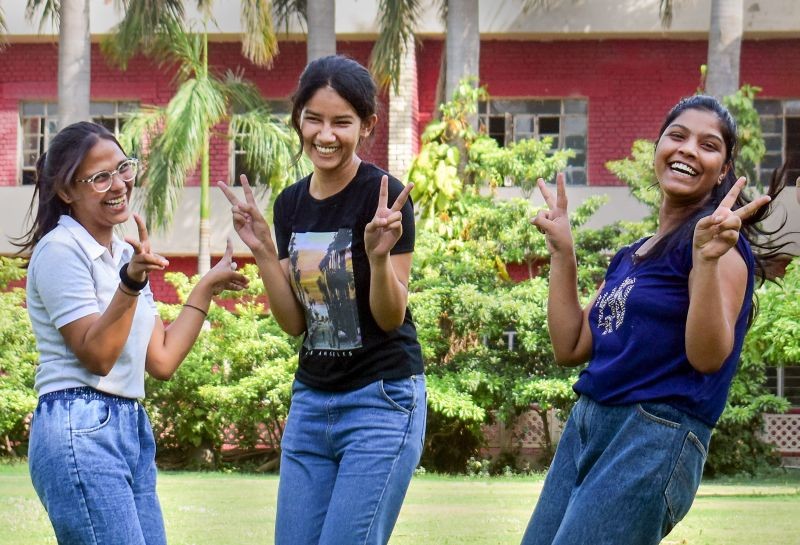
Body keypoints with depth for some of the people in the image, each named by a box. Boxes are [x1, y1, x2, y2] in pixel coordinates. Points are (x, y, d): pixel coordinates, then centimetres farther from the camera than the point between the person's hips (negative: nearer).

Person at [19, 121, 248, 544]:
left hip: (131, 428, 9)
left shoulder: (126, 254, 18)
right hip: (80, 430, -9)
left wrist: (207, 287, 19)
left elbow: (161, 361, 14)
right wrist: (131, 283, -24)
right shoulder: (60, 249, -7)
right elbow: (96, 355, -14)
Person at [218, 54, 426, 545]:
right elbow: (295, 322, 8)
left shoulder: (385, 196, -12)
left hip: (382, 399, -7)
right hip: (311, 398, 7)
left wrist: (379, 255, -28)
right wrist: (262, 250, -2)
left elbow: (390, 318, -11)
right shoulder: (291, 204, 7)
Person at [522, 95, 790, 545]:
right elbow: (571, 348, 14)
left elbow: (708, 356, -17)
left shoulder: (721, 239, -5)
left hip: (657, 437, -8)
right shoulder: (630, 256, 19)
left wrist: (706, 258, -28)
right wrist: (562, 253, 13)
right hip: (585, 426, 8)